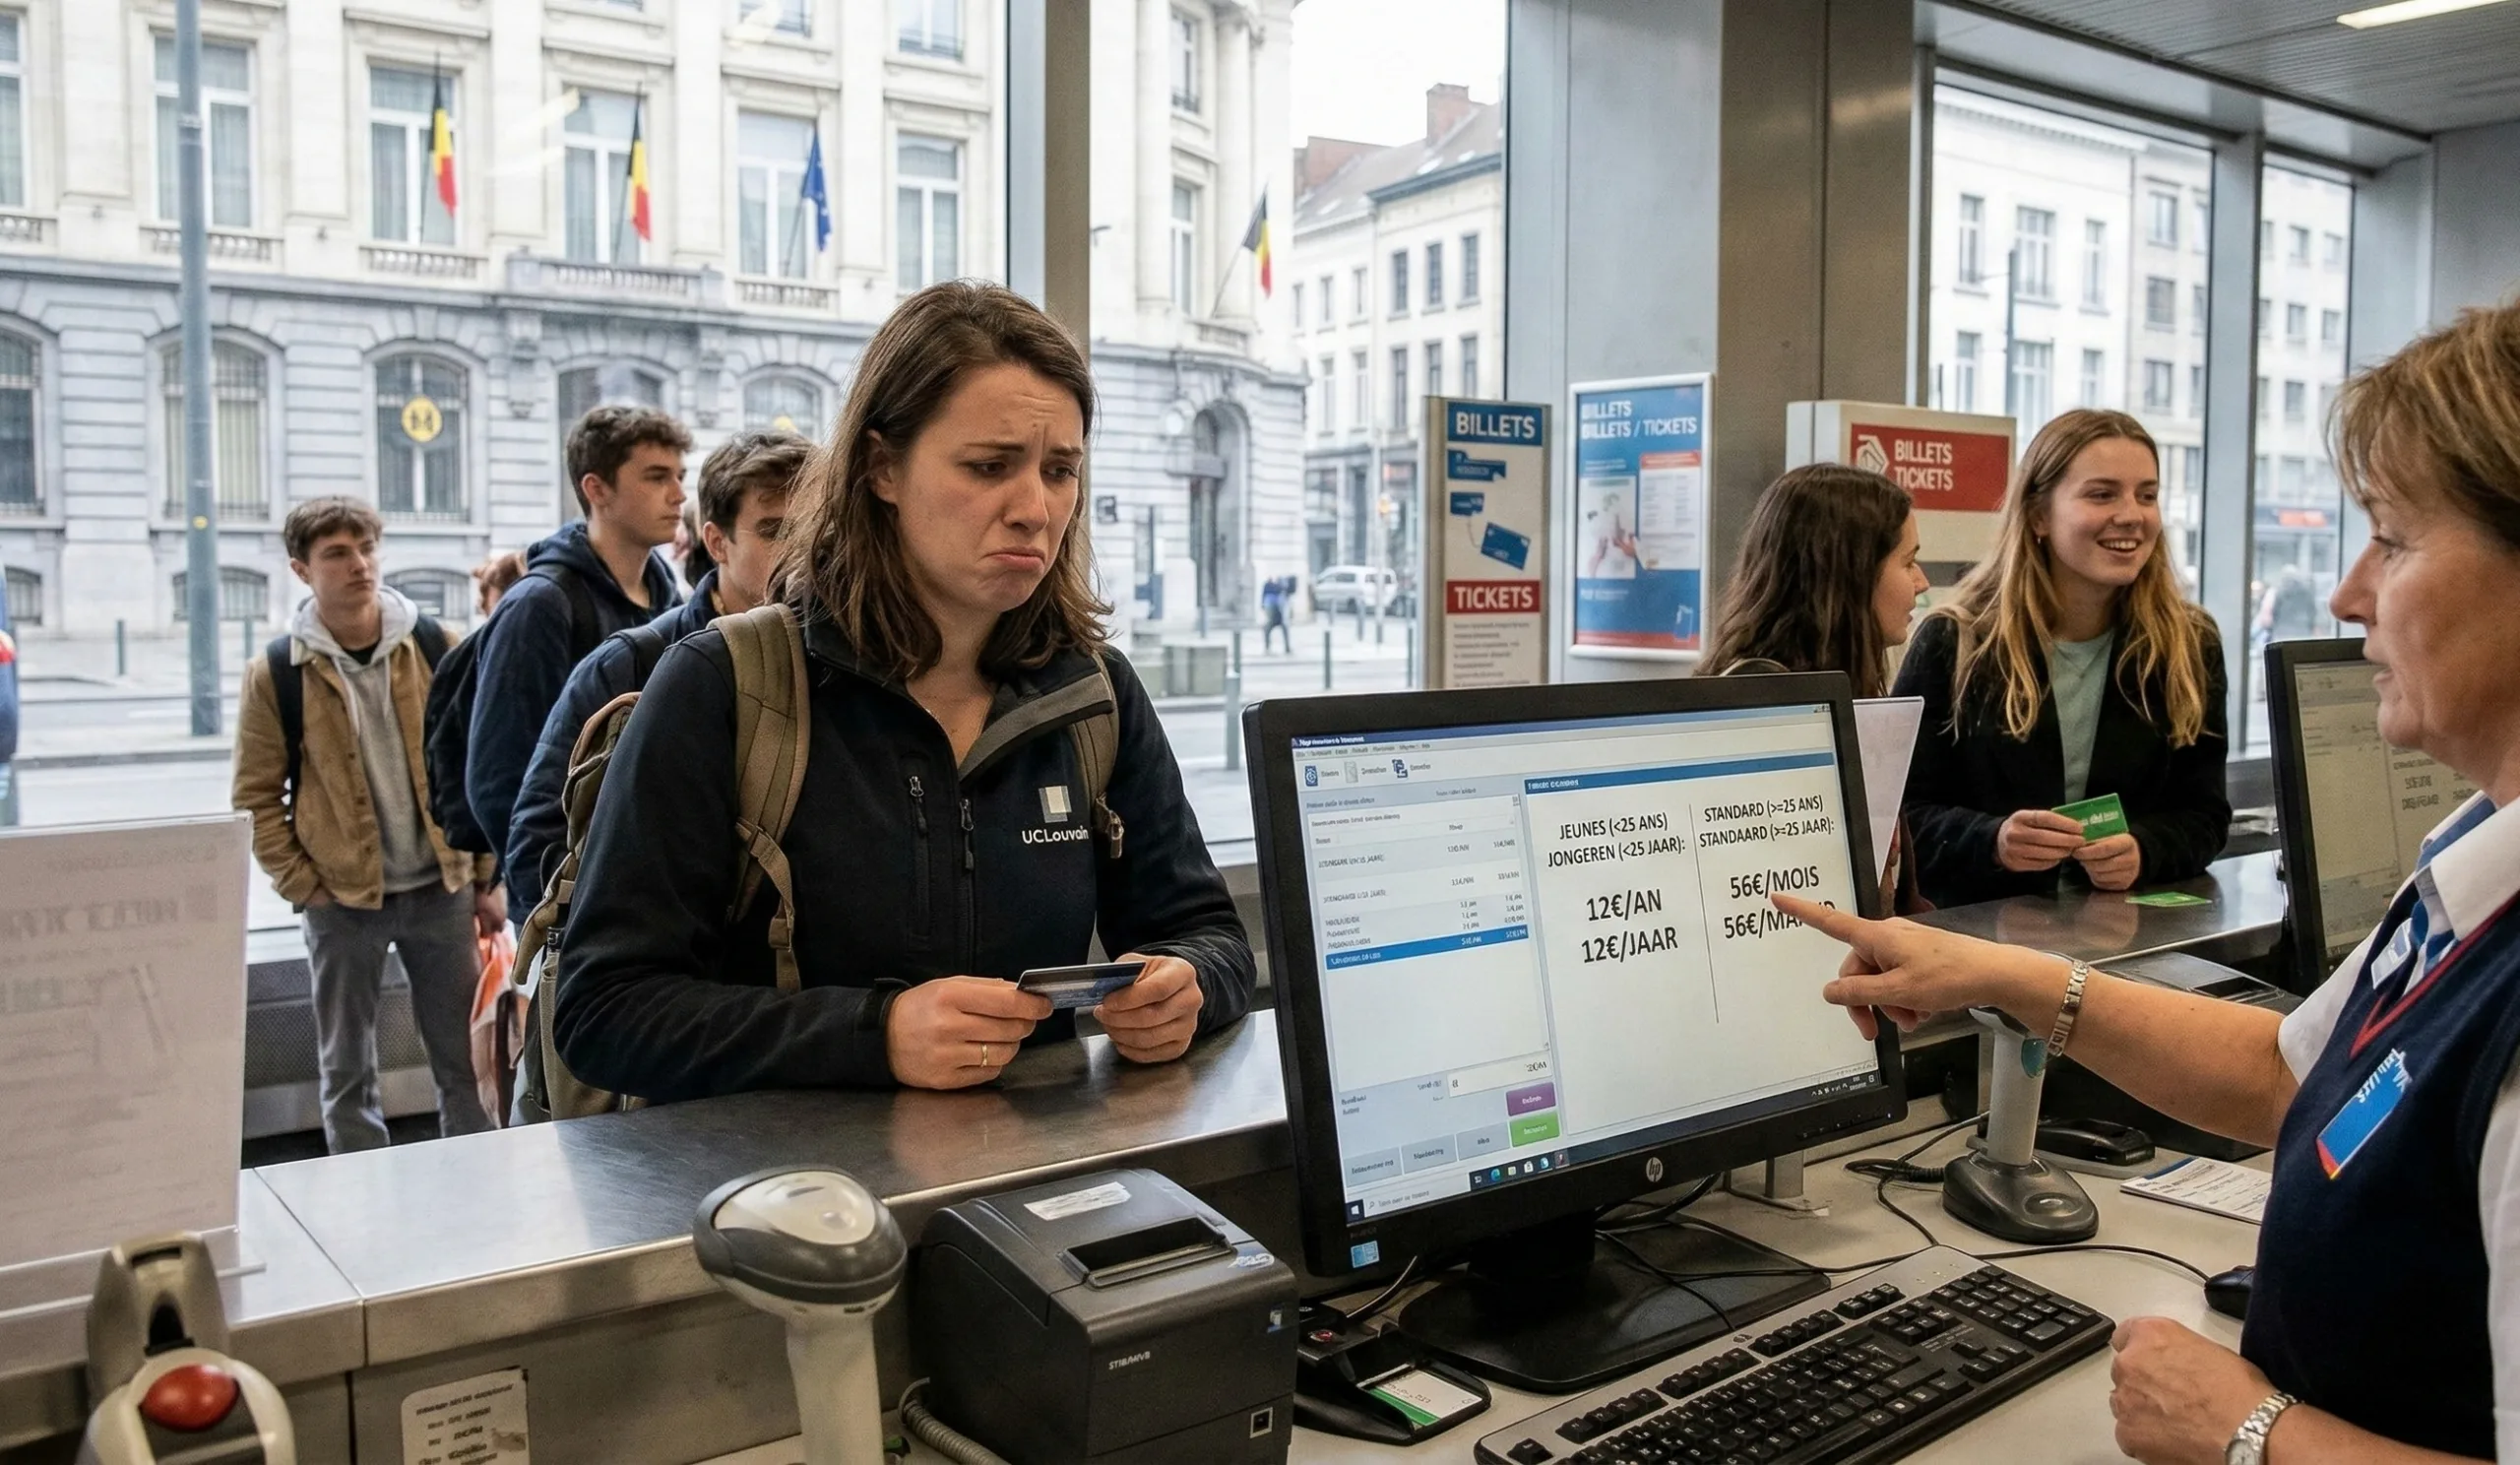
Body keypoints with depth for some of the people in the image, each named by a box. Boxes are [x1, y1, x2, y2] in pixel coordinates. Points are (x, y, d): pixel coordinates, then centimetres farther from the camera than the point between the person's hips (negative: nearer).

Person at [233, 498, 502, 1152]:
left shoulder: (436, 647, -1)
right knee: (347, 1071, 10)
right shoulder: (275, 674, -5)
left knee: (465, 1059, 10)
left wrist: (488, 877, 2)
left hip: (443, 889, 1)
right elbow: (258, 797, 1)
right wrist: (304, 888, -6)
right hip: (343, 902, -1)